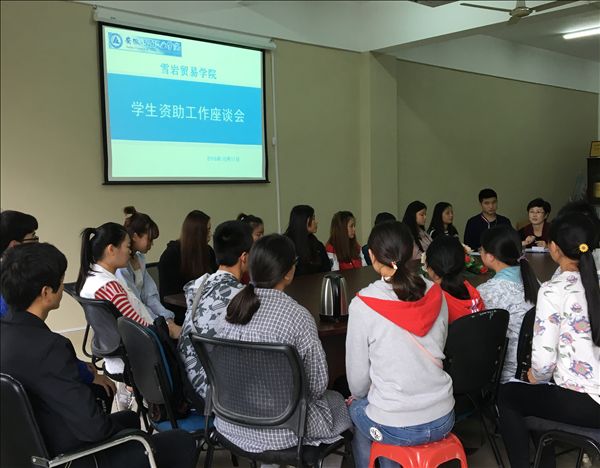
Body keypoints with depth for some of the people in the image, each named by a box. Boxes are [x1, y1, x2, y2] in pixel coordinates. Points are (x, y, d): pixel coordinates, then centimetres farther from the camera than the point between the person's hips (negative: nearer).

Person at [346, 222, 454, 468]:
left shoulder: (363, 304, -17)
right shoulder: (436, 294, -4)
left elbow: (357, 381, -9)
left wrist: (360, 395, 14)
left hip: (396, 429, -4)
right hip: (443, 420, 4)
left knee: (356, 407, 28)